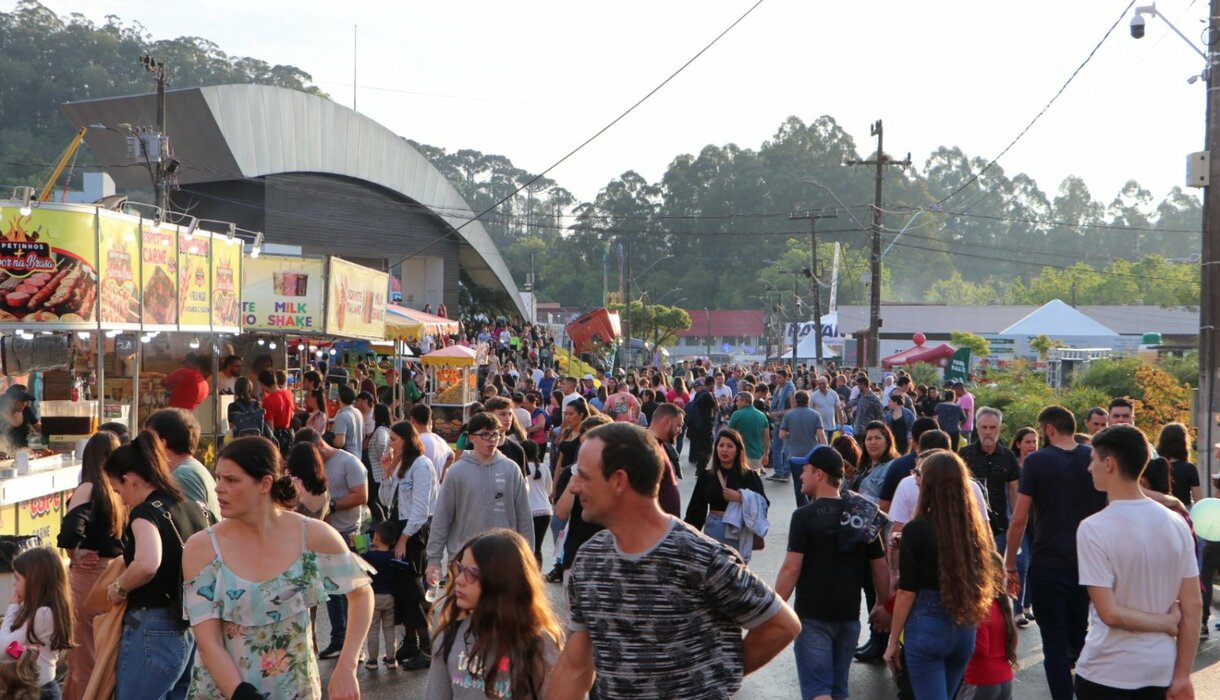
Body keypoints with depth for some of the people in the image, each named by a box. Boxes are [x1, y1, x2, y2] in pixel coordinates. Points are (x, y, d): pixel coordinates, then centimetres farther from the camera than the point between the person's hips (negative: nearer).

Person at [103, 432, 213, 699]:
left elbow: (147, 565, -32)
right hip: (195, 631, 8)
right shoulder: (197, 509, 8)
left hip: (155, 633, -7)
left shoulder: (145, 512, -13)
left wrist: (119, 587, -14)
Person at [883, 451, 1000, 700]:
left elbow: (907, 593, -10)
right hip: (965, 629, 6)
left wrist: (893, 641, -1)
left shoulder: (917, 530, -12)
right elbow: (983, 581, 7)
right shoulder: (977, 527, 1)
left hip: (927, 627, -6)